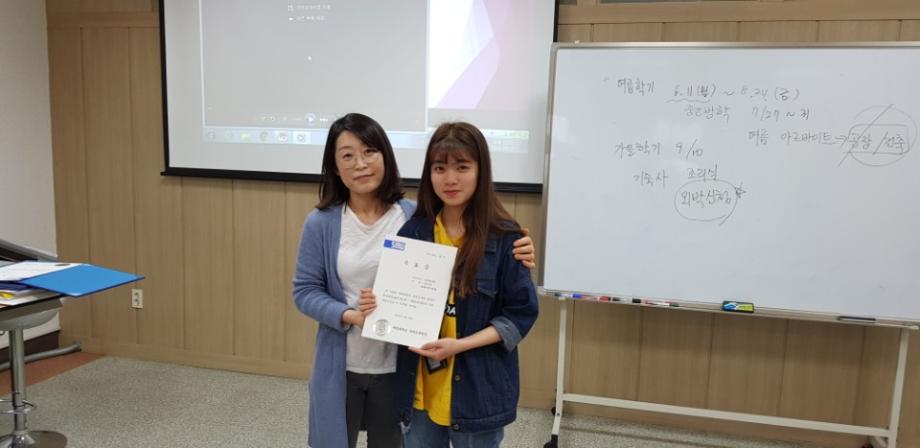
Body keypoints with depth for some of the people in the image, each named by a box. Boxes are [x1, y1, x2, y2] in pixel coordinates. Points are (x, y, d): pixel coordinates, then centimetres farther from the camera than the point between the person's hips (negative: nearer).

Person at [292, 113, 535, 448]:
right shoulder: (321, 223, -7)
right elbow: (305, 291, -4)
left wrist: (511, 256, -21)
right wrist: (350, 316, -20)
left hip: (398, 367, 0)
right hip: (340, 367, 0)